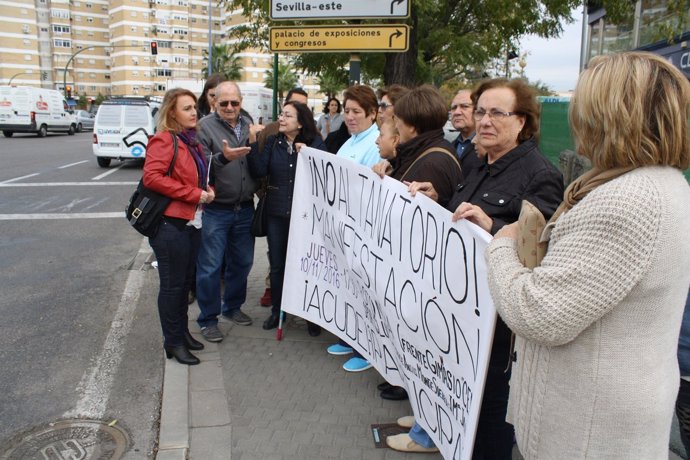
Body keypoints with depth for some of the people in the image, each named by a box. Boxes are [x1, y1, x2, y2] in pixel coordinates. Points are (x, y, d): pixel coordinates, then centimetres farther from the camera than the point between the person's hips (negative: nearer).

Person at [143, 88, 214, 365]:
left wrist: (206, 189, 4)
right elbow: (152, 177, -23)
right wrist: (195, 194, -20)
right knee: (172, 284, 2)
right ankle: (173, 342, 15)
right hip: (170, 223, -8)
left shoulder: (191, 141, 15)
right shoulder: (164, 140, -12)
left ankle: (183, 332, 32)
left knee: (186, 281, 17)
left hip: (191, 222, 9)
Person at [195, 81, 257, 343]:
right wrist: (223, 157, -32)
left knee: (242, 262, 16)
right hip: (216, 210, -5)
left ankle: (232, 307, 34)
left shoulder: (248, 125, 10)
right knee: (210, 266, 0)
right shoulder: (205, 126, -7)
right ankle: (208, 319, 15)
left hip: (245, 208, 5)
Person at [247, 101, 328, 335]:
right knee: (277, 265, 12)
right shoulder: (272, 142, 4)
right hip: (277, 213, 3)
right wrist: (253, 143, -15)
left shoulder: (315, 143, -3)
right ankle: (277, 310, 29)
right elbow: (259, 171, -8)